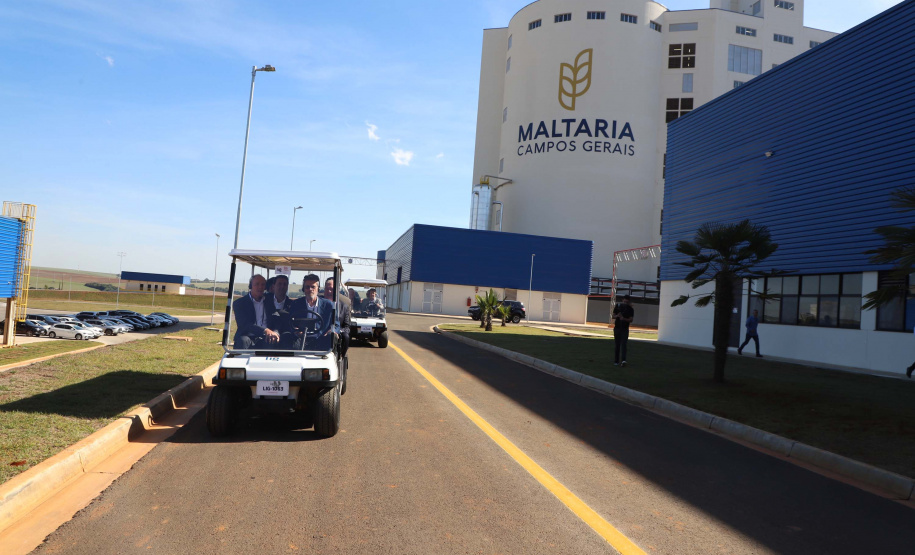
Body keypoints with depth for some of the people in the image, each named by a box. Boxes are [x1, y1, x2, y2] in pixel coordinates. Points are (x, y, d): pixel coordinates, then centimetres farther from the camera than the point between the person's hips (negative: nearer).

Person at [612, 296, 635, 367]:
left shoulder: (630, 309, 0)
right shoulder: (618, 306, 3)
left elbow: (631, 320, -5)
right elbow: (613, 317, 4)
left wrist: (624, 319, -24)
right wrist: (617, 316, -19)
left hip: (625, 329, -2)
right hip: (617, 328, 2)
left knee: (624, 345, -14)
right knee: (617, 345, 5)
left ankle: (623, 360, -24)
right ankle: (616, 361, 13)